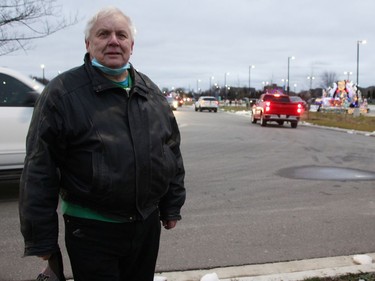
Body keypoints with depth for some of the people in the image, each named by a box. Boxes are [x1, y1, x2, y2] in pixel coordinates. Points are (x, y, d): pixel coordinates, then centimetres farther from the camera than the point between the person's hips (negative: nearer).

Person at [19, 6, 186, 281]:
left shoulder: (151, 92, 6)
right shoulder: (63, 92, -10)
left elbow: (172, 152, 12)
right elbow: (39, 170, -12)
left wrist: (172, 206, 12)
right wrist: (42, 239, -11)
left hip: (148, 225, 5)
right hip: (91, 230, -5)